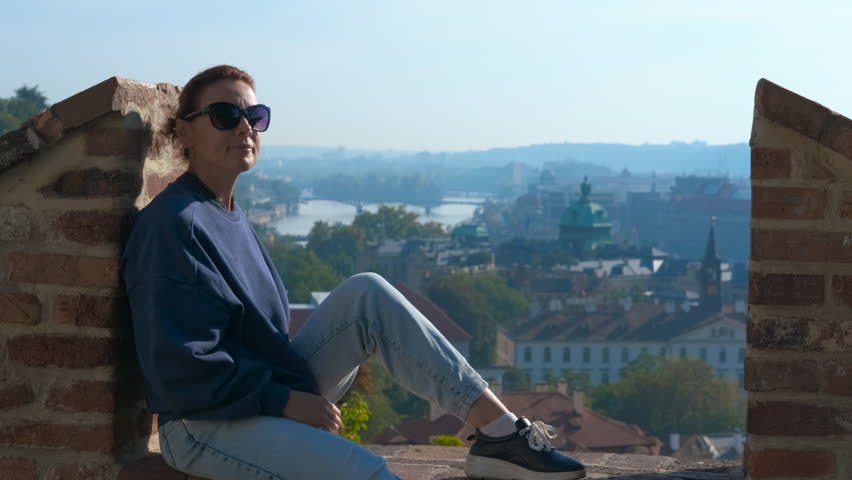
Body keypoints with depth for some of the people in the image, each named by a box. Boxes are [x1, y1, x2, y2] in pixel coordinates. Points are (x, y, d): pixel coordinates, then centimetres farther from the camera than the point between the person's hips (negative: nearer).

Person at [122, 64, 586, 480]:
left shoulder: (231, 218, 13)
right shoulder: (173, 226, -16)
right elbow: (184, 368, -21)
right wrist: (287, 401, -18)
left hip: (273, 393, 9)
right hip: (205, 424, -9)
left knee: (366, 294, -8)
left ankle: (499, 430, -15)